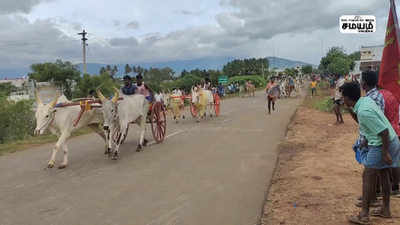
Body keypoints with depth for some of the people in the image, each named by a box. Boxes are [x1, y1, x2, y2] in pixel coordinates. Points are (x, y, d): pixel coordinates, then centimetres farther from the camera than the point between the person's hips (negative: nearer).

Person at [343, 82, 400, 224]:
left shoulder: (363, 111, -26)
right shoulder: (366, 100, 3)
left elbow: (384, 131, -26)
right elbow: (359, 121, 19)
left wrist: (385, 153, -21)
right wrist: (351, 110, 5)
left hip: (381, 145, -10)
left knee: (368, 177, -2)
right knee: (383, 174, 19)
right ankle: (386, 210, 33)